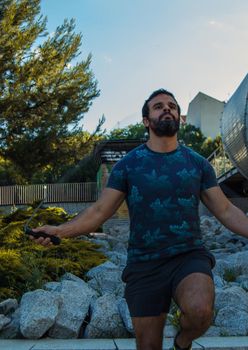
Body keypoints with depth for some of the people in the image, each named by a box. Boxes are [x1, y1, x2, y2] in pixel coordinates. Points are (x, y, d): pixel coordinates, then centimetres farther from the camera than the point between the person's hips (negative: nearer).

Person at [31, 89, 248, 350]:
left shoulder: (198, 163, 5)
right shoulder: (128, 164, 2)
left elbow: (226, 211, 7)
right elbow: (100, 211, -1)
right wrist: (60, 230, -18)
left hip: (189, 257, 0)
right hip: (145, 264, 1)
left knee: (200, 310, -31)